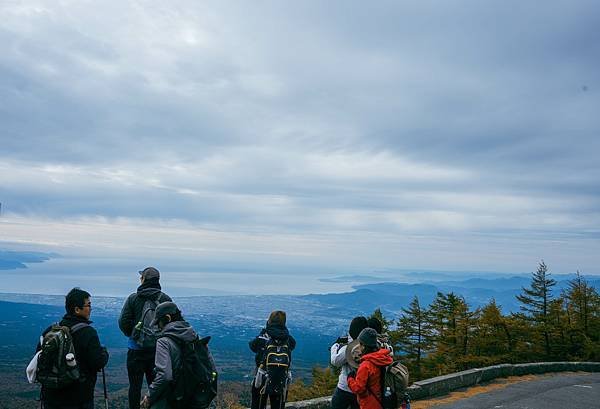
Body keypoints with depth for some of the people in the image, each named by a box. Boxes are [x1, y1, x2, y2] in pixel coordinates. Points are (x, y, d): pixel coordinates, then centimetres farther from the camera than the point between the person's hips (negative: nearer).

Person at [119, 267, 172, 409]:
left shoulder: (133, 298, -8)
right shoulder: (166, 299, -3)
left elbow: (123, 322, -8)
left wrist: (131, 335, 10)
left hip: (136, 348, -2)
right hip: (158, 348, 2)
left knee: (135, 385, 9)